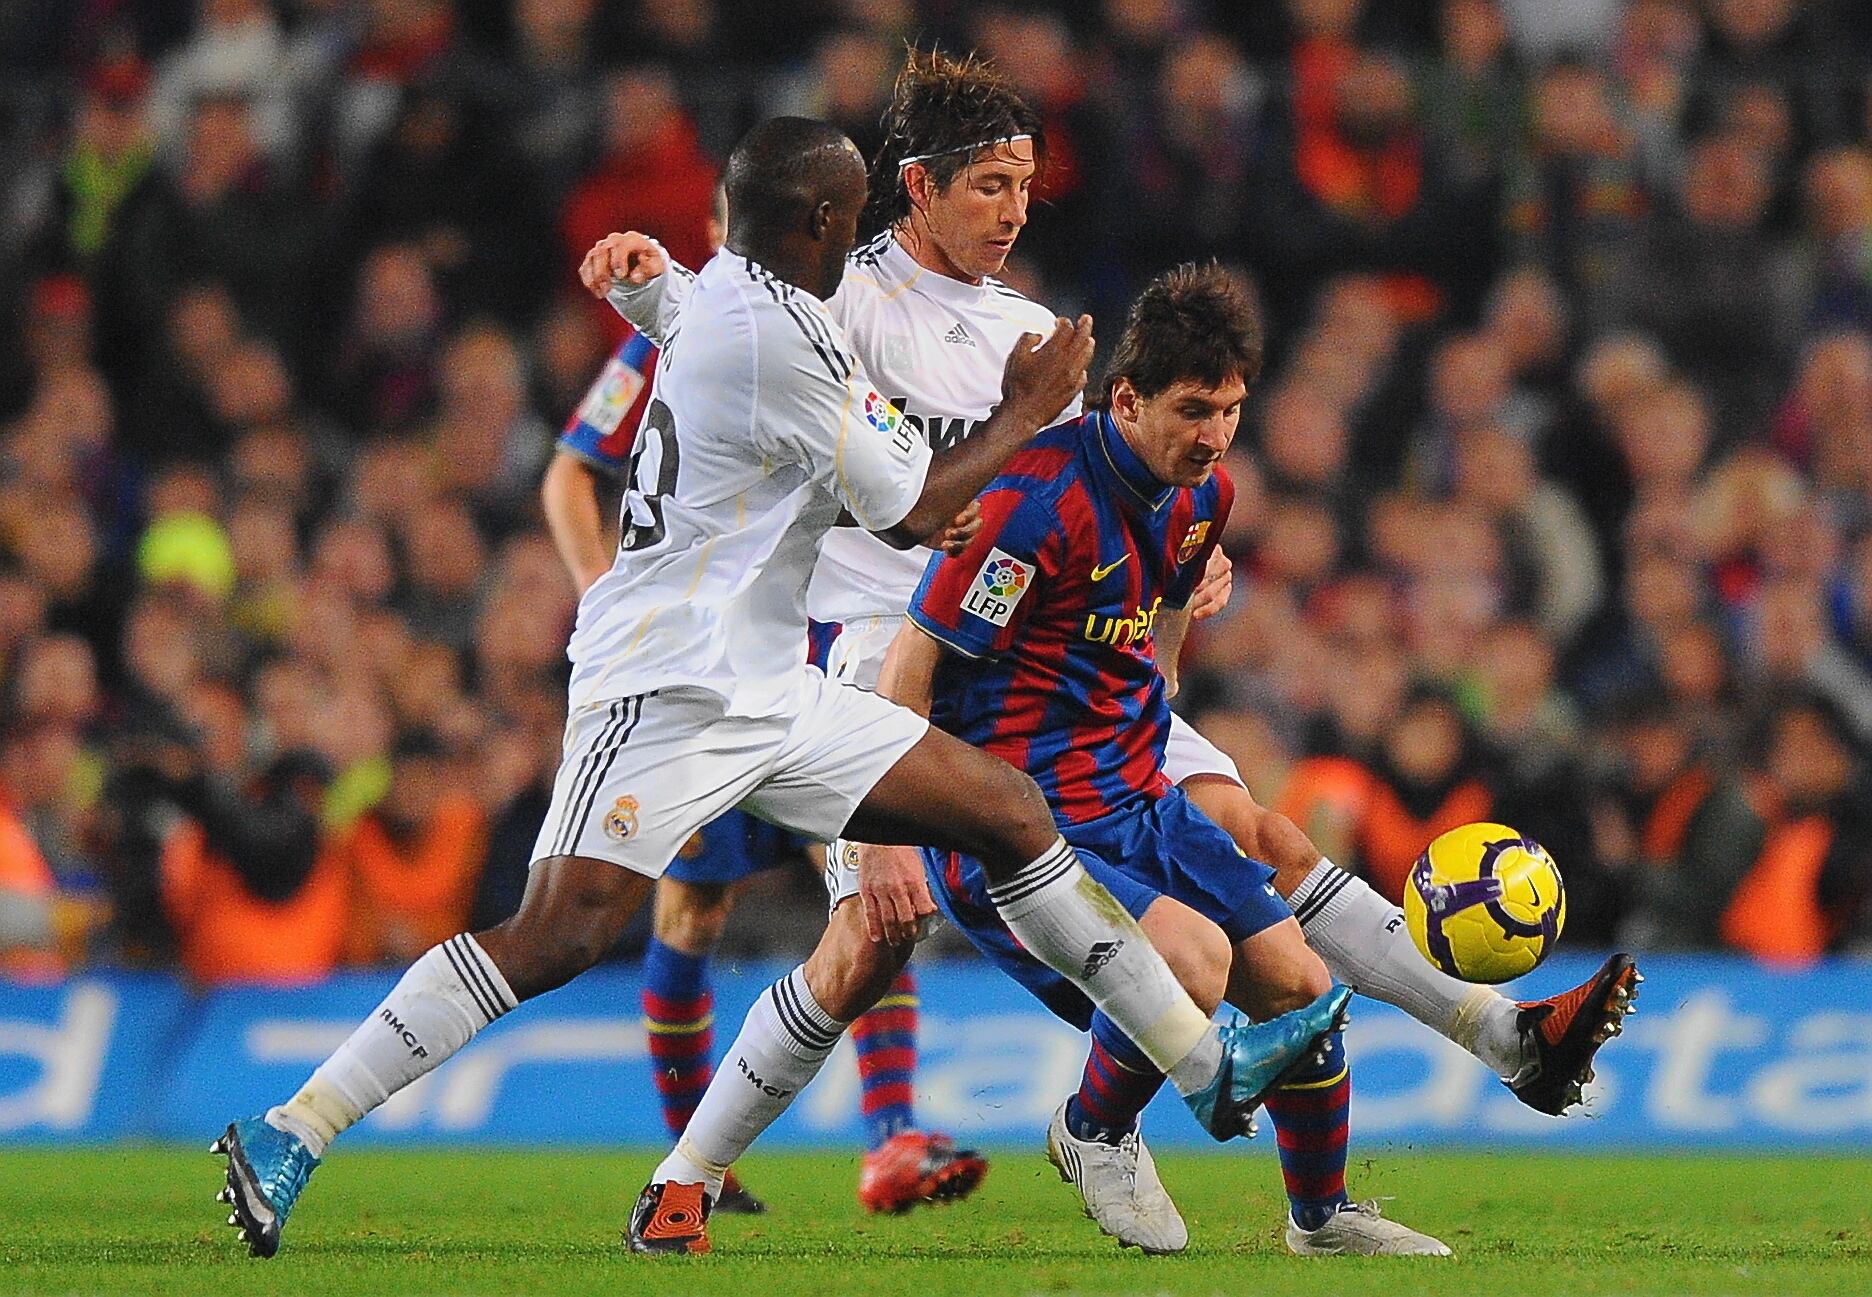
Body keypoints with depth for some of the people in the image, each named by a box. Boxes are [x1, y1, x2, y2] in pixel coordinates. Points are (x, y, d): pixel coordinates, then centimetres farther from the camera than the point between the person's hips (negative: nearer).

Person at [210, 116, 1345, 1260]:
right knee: (560, 938, -20)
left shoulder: (726, 295, 14)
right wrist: (1030, 411, 6)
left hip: (763, 691, 10)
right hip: (669, 685, -10)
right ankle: (286, 1138, -16)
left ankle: (1209, 1068, 17)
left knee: (1009, 811, 10)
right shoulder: (782, 333, -17)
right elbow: (912, 513, -8)